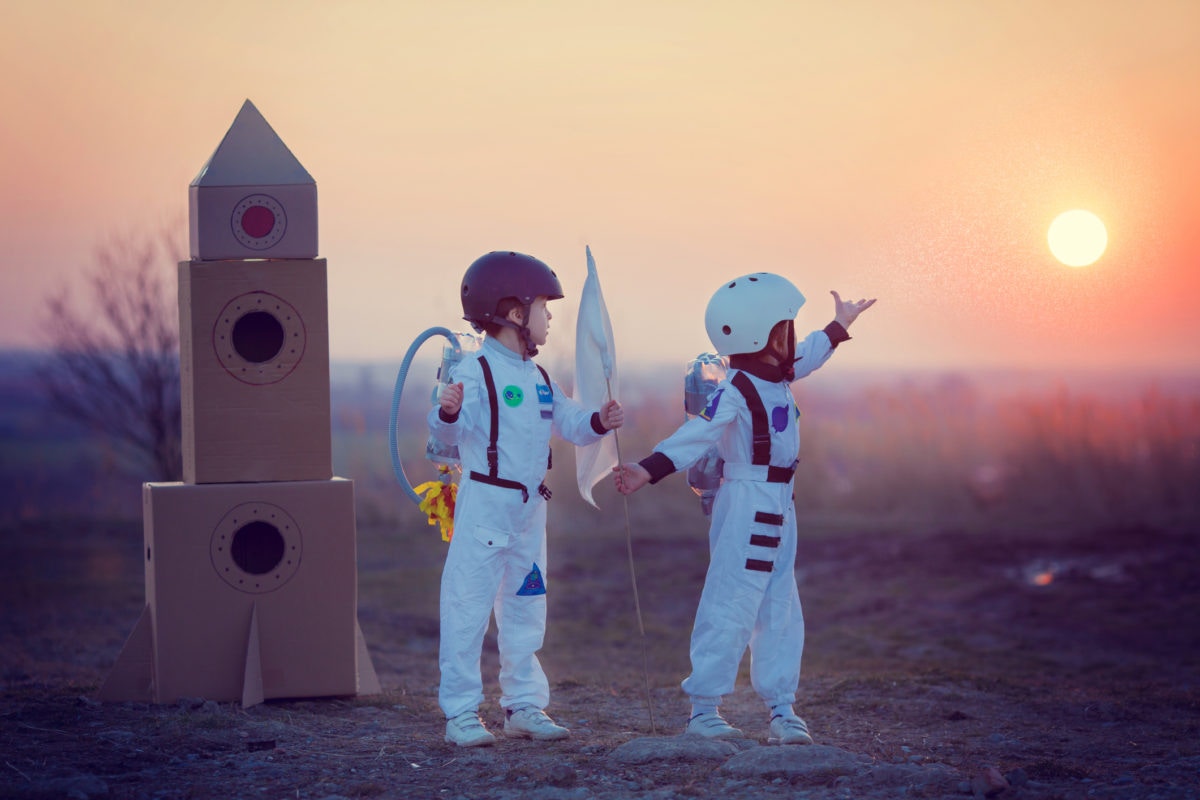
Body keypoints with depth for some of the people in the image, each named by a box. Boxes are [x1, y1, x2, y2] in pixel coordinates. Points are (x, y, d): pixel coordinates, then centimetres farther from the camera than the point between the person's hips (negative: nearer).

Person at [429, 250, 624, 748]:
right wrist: (446, 413, -45)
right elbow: (450, 434, -24)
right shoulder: (478, 371, -14)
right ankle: (461, 713, 1)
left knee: (525, 612, 14)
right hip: (485, 506, -8)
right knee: (468, 610, -5)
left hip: (529, 512, 9)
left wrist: (599, 422, -2)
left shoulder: (538, 378, 12)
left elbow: (569, 423, 18)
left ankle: (524, 706, 24)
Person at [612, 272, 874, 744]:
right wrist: (648, 470, -39)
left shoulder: (778, 377, 9)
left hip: (778, 510, 9)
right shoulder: (735, 392, -19)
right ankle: (703, 710, 0)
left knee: (781, 612, 10)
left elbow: (806, 357, 31)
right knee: (730, 608, -7)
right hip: (745, 507, -9)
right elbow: (695, 437, -27)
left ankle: (781, 709, 16)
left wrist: (839, 326, 45)